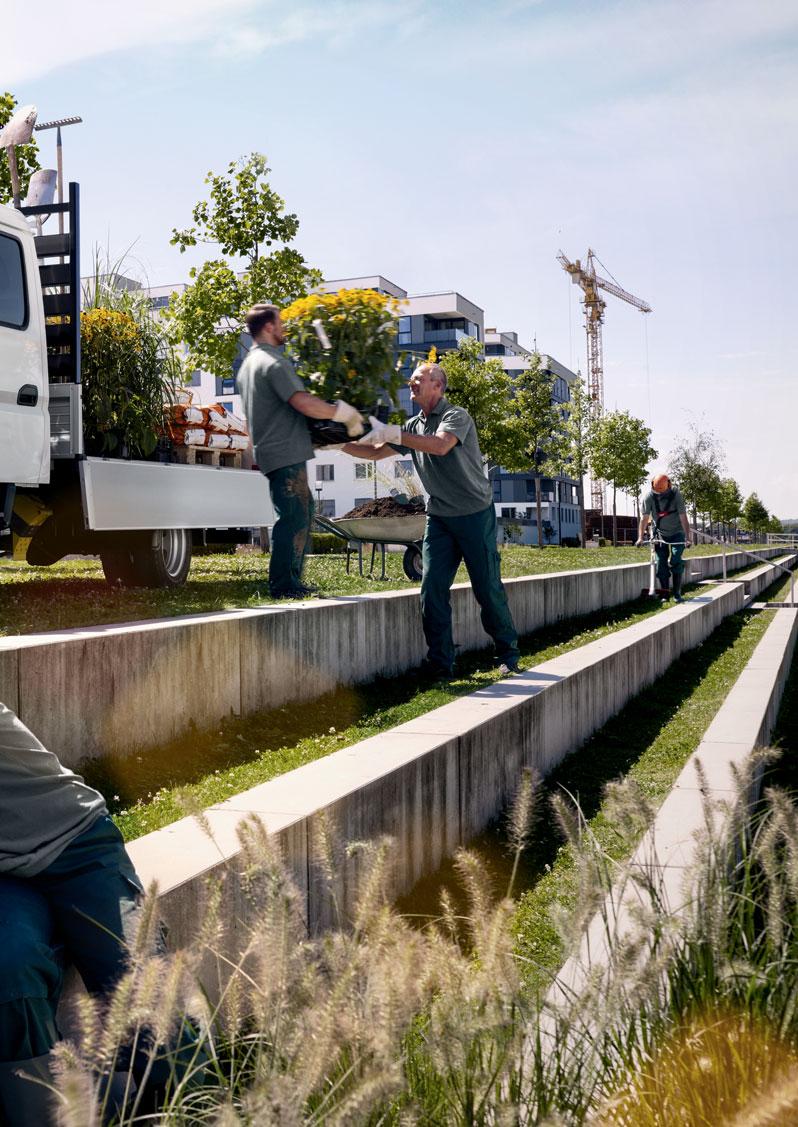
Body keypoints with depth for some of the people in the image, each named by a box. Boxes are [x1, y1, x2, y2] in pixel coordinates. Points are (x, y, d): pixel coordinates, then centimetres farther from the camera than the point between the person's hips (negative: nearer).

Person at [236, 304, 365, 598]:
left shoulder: (248, 366, 21)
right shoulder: (273, 363, -12)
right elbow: (304, 403, -22)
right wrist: (346, 414, -12)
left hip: (271, 451, 10)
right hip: (286, 454, -10)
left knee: (301, 513, 15)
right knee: (293, 518, -8)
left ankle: (290, 580, 19)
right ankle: (283, 585, -6)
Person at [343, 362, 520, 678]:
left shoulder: (457, 417, -12)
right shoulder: (413, 426, 11)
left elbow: (440, 445, -32)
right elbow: (376, 452, 14)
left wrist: (394, 434, -37)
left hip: (475, 515, -6)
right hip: (439, 517, 6)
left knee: (488, 588, -1)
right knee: (432, 588, -4)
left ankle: (508, 654, 15)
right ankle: (440, 663, 0)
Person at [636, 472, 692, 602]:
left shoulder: (676, 495, -20)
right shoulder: (649, 497, -15)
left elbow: (683, 518, -22)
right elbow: (644, 518, -15)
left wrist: (687, 538, -28)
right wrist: (640, 537, -24)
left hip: (677, 533, -2)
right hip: (660, 534, 2)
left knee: (676, 562, -14)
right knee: (661, 563, -4)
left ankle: (677, 593, -6)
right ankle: (665, 594, 3)